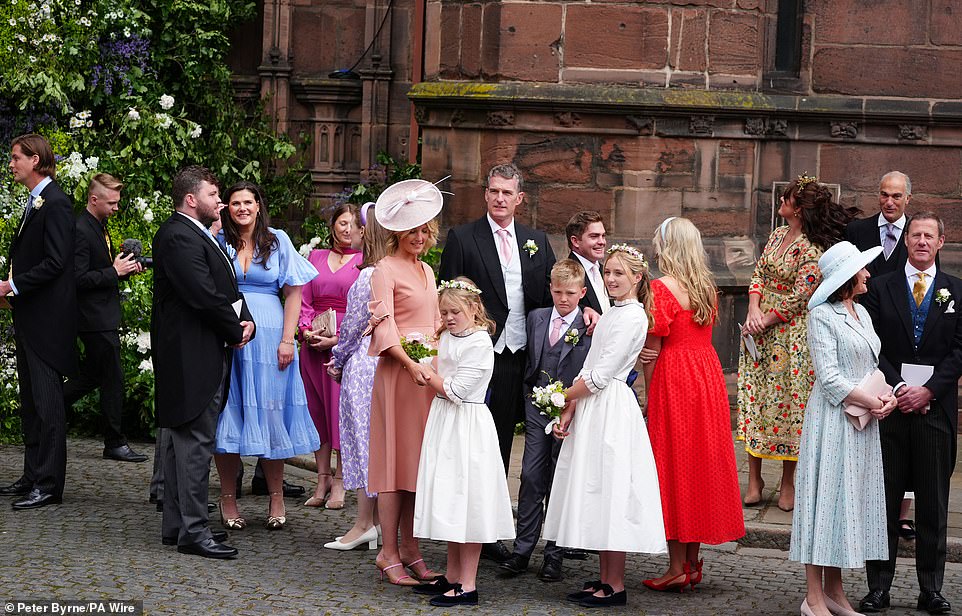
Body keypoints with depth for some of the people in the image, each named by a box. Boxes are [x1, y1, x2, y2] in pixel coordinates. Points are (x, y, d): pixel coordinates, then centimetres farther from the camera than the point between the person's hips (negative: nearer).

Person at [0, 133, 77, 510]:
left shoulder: (55, 204, -14)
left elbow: (55, 262, -20)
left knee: (46, 401, -7)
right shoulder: (35, 203, 16)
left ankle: (49, 484, -4)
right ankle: (33, 475, 20)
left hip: (47, 321, -10)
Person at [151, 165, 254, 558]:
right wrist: (235, 330, -8)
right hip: (193, 356, -11)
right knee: (195, 442, -10)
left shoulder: (198, 234, 18)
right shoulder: (178, 237, -15)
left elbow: (226, 288, 19)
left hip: (208, 354, 11)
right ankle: (192, 531, -8)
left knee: (184, 441, 14)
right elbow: (204, 295, -21)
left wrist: (246, 320, 1)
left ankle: (176, 525, 21)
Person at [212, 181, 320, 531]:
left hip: (268, 336, 0)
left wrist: (287, 340, -5)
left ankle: (276, 499, 12)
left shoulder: (277, 241, 6)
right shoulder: (218, 240, 5)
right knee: (228, 414, 2)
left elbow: (293, 292, 4)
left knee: (270, 412, 3)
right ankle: (228, 500, 9)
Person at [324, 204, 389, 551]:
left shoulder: (369, 276, -16)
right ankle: (380, 520, 16)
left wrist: (338, 361, 5)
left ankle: (364, 524, 1)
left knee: (364, 437, -2)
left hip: (364, 363, -7)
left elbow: (354, 324, -11)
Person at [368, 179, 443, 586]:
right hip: (397, 370, -7)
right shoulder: (385, 269, -5)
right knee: (396, 457, -6)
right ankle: (389, 554, -2)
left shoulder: (426, 270, 19)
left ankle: (410, 549, 12)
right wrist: (410, 364, -27)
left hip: (429, 372, 7)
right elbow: (383, 325, -14)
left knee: (420, 458, 7)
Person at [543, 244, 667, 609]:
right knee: (596, 494, 10)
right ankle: (605, 580, 16)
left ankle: (616, 587, -2)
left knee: (609, 491, -7)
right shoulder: (611, 315, 17)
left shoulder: (632, 317, -12)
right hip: (592, 410, 9)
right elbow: (588, 369, 13)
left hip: (611, 410, -9)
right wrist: (569, 413, 4)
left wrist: (565, 397, -3)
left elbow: (600, 375, -16)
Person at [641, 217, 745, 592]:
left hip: (673, 379, -7)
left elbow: (652, 349, -14)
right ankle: (693, 562, 18)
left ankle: (678, 568, 0)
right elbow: (703, 333, 12)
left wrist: (649, 396, -5)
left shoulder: (661, 288, -13)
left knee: (673, 465, -1)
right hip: (708, 375, 7)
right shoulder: (708, 287, 8)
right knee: (701, 461, 12)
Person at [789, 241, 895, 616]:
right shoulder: (822, 315, -11)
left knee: (850, 499, 10)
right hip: (833, 419, -8)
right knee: (827, 498, -5)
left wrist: (887, 395, -3)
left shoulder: (861, 312, 14)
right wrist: (872, 401, -15)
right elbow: (829, 377, -16)